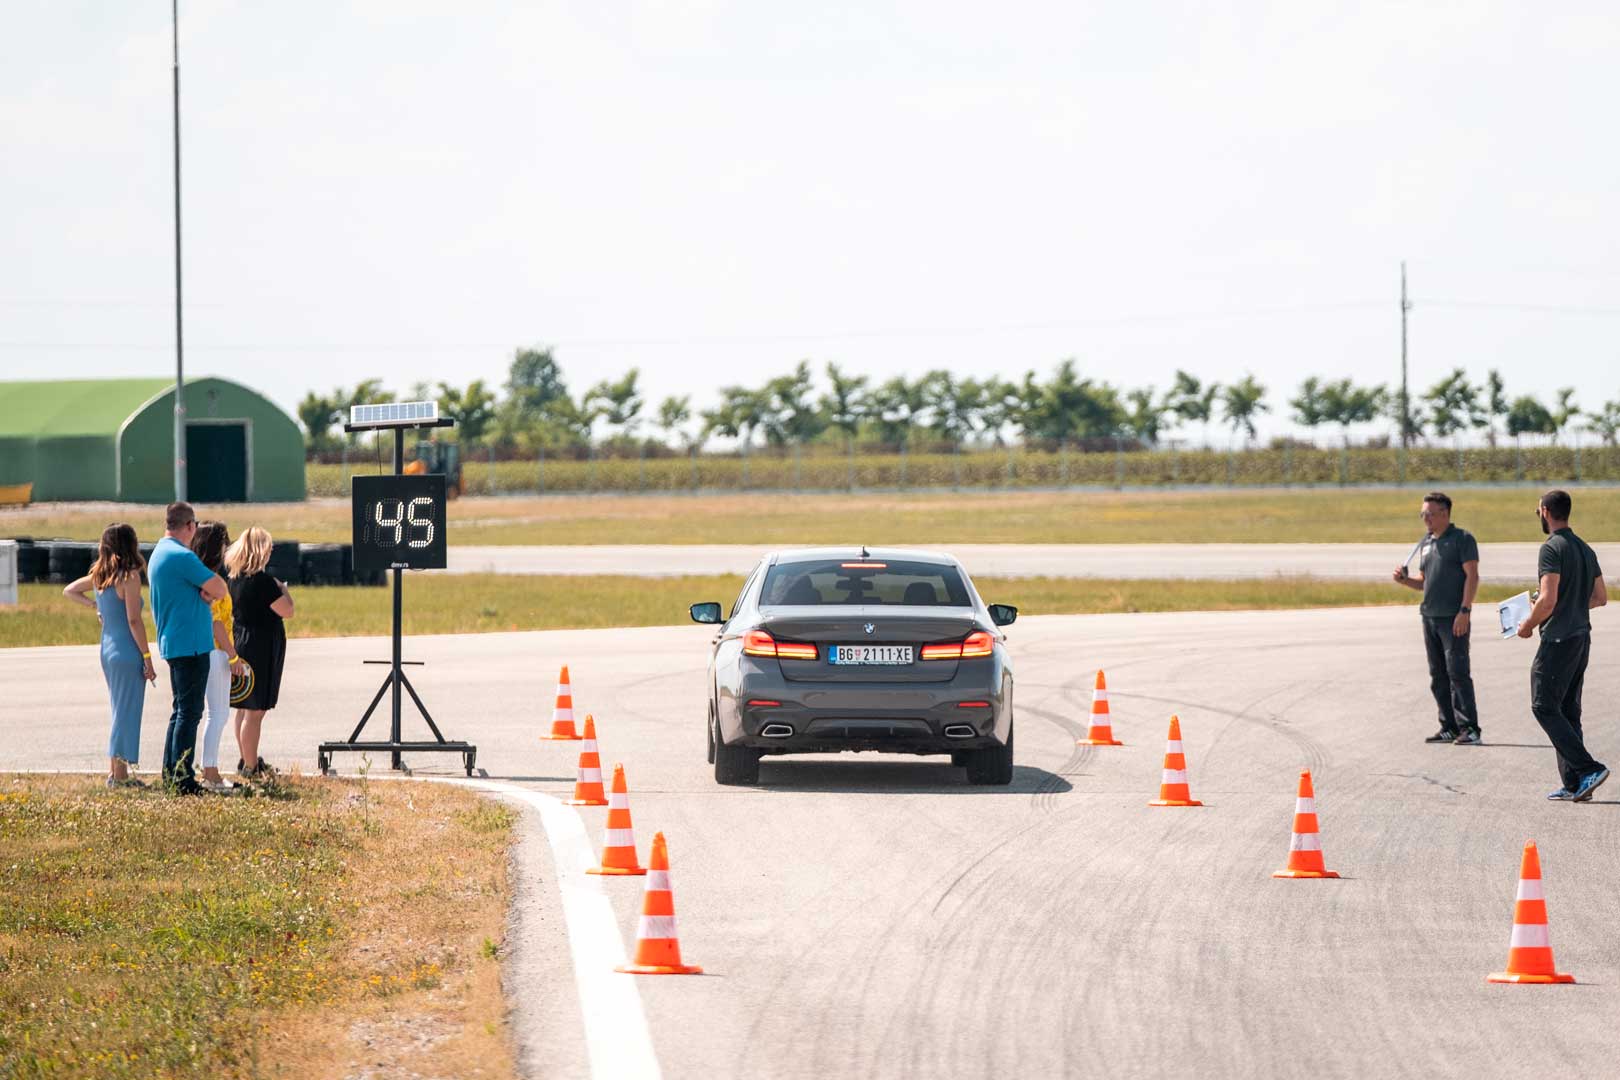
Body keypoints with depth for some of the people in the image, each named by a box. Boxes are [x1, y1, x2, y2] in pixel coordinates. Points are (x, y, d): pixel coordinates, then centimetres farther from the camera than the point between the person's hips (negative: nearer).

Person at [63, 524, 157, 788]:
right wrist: (147, 658, -13)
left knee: (120, 711, 16)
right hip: (128, 652, -8)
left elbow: (69, 591, 22)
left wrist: (94, 606, 11)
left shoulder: (99, 576, 8)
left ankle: (114, 771, 19)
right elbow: (134, 620, -17)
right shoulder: (130, 577, -15)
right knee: (126, 713, -1)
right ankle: (119, 775, 0)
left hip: (107, 649, 8)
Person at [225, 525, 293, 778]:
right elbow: (287, 611, -16)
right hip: (262, 648, -9)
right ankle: (251, 767, -2)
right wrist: (283, 590, 2)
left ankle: (247, 760, 28)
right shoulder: (262, 581, -19)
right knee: (255, 710, -5)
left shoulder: (234, 578, 6)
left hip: (241, 643, 9)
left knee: (245, 707, 17)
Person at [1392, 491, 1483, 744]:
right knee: (1438, 676, 8)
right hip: (1429, 616, 8)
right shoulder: (1426, 543, 18)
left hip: (1454, 618, -8)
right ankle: (1449, 728, 12)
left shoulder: (1462, 539, -5)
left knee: (1458, 672, -11)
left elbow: (1472, 576, -11)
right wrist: (1405, 580, 4)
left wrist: (1464, 610, -19)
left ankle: (1469, 728, -11)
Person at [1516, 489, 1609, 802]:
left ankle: (1587, 769, -15)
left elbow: (1548, 600, -21)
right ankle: (1574, 785, 8)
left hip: (1558, 641, -9)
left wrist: (1528, 625, -5)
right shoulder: (1585, 550, 13)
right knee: (1567, 711, 11)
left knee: (1544, 707, -5)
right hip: (1582, 638, 9)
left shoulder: (1552, 549, -14)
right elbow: (1601, 597, 17)